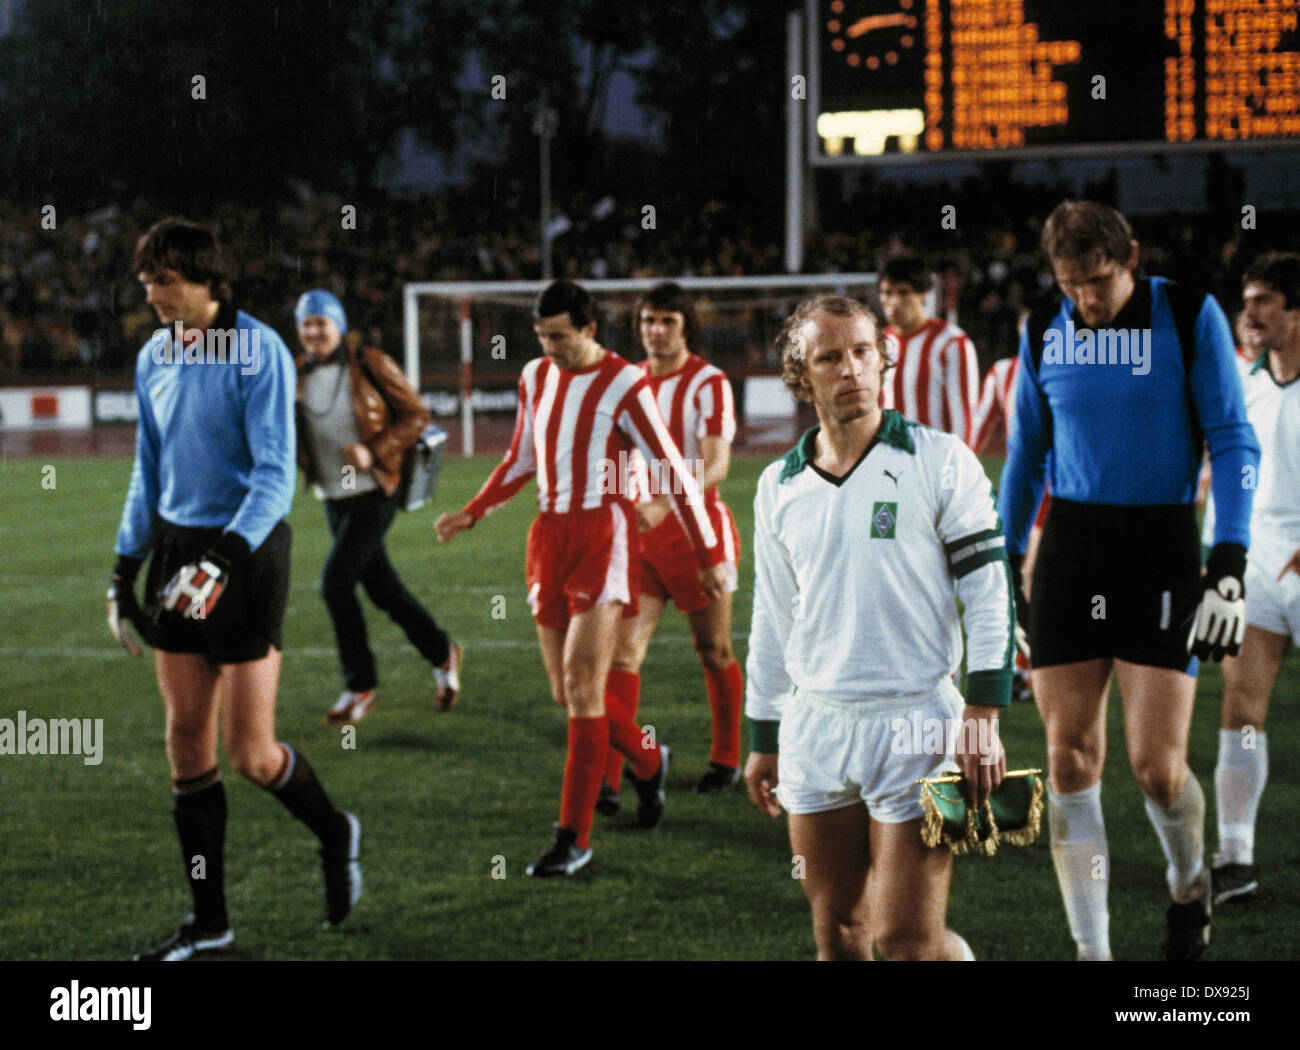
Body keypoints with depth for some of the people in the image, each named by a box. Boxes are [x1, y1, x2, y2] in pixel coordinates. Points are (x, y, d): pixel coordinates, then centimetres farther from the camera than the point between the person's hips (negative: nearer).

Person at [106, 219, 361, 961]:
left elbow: (275, 475, -16)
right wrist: (126, 569, 15)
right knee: (187, 743, 5)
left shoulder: (258, 352, -12)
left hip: (248, 551, -6)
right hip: (177, 549, 6)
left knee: (251, 753, -6)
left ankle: (335, 834, 24)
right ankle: (209, 920, 13)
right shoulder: (155, 358, 9)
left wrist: (224, 556, -27)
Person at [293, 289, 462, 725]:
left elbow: (416, 416, -5)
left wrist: (375, 451, -17)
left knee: (335, 581, -15)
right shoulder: (298, 375, 4)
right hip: (335, 499, 6)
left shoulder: (370, 366, -8)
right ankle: (441, 652, 34)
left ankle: (359, 686, -2)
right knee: (382, 588, 12)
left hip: (373, 493, -6)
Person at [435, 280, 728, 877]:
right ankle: (647, 761, 35)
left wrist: (708, 553, -5)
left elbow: (671, 469, -6)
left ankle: (574, 837, -7)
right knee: (567, 693, 8)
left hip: (603, 534, -6)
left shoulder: (623, 385, -8)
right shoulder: (536, 377, 11)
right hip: (550, 535, 6)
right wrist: (472, 514, 17)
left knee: (582, 686, -12)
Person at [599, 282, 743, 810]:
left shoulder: (708, 383, -10)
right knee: (622, 650, -9)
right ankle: (607, 777, -14)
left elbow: (715, 464, -20)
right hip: (641, 530, 4)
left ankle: (726, 759, 29)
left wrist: (665, 505, -34)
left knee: (713, 652, 9)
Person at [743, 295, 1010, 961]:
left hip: (916, 725, -4)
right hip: (813, 730, 4)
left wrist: (982, 716, -11)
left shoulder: (941, 463, -3)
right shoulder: (779, 487, 10)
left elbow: (989, 592, -4)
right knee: (837, 936, 8)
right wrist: (762, 741, 18)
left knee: (907, 940, -8)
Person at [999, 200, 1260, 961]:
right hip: (1069, 547, 3)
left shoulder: (1190, 317, -5)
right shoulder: (1044, 333, 5)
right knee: (1070, 757, -1)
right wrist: (1005, 561, 16)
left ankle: (1189, 884, 26)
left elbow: (1233, 442, -5)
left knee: (1157, 764, -7)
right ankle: (1092, 947, 7)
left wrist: (1230, 567, -13)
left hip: (1161, 547, -3)